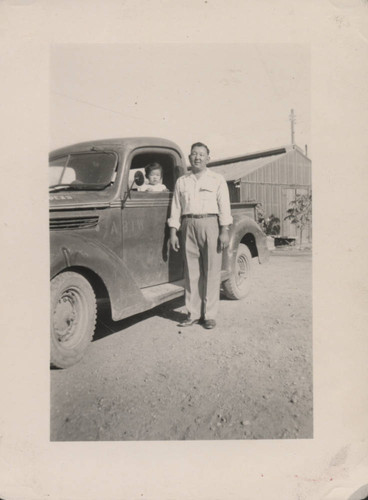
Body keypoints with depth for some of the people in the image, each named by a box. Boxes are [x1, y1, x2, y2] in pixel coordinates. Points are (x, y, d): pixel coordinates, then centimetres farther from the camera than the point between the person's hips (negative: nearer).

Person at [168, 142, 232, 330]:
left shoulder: (217, 180, 10)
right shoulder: (181, 181, 17)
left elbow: (224, 207, 2)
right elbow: (176, 208, 13)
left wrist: (225, 231, -8)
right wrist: (173, 233, 6)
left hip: (210, 224, -2)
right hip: (188, 226, 2)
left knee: (211, 271, -3)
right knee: (191, 271, 2)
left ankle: (209, 315, 5)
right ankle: (193, 313, 11)